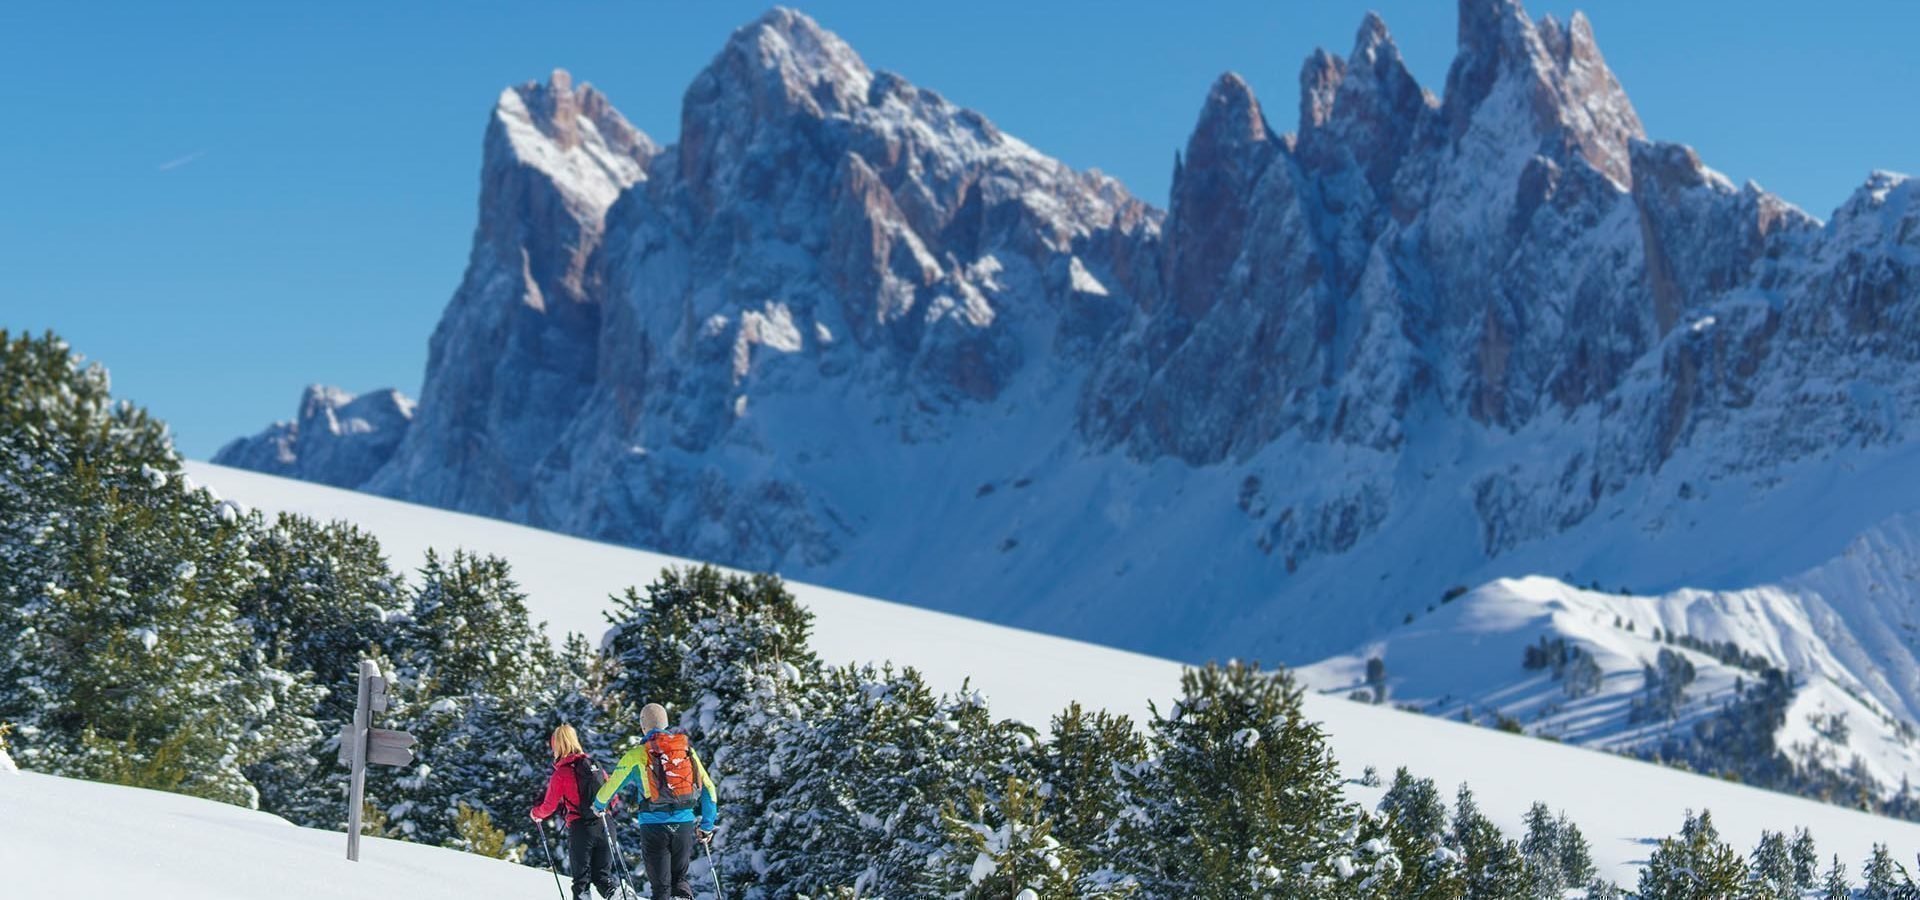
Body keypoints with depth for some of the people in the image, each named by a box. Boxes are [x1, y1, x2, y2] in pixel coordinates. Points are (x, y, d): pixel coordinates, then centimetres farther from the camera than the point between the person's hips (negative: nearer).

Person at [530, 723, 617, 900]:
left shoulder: (560, 774, -8)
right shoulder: (594, 765, 6)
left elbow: (549, 806, -4)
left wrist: (535, 813, 16)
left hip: (580, 828, -4)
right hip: (603, 826, 4)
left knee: (581, 879, 6)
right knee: (602, 875, 13)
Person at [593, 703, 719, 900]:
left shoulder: (636, 756, -1)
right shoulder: (686, 749, 8)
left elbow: (611, 786, 10)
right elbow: (708, 789, 9)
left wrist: (598, 805, 32)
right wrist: (707, 825, 18)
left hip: (654, 825, -2)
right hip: (685, 824, 2)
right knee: (679, 876, 19)